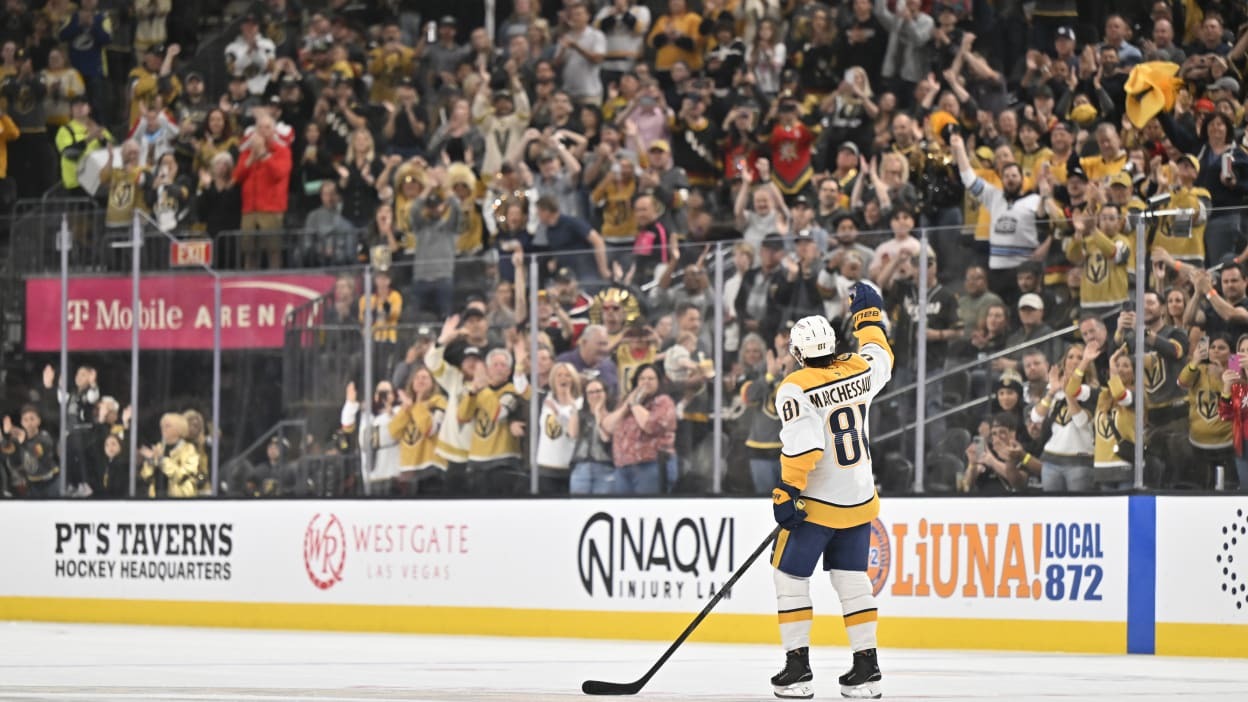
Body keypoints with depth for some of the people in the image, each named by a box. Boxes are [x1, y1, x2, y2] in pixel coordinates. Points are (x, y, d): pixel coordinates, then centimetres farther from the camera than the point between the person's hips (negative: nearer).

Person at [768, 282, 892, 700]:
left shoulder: (795, 388, -15)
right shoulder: (860, 370, 0)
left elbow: (803, 445, -24)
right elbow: (881, 358, 24)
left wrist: (787, 491, -19)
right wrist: (869, 315, 37)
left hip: (817, 506, -6)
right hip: (860, 502, 6)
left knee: (791, 577, 5)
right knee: (852, 580, 12)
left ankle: (797, 667, 0)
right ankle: (867, 667, 8)